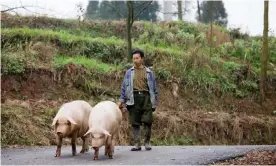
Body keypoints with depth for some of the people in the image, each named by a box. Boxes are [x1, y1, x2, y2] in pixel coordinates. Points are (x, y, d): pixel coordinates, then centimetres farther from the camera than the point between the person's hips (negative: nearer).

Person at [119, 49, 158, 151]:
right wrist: (122, 100, 6)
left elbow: (154, 88, 13)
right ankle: (137, 144, 6)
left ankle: (147, 142, 8)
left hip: (146, 98, -1)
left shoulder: (149, 72, 11)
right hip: (134, 98, 1)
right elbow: (124, 87, 14)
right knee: (135, 123, 0)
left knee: (147, 121, -7)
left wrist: (154, 103, 9)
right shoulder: (129, 73, 13)